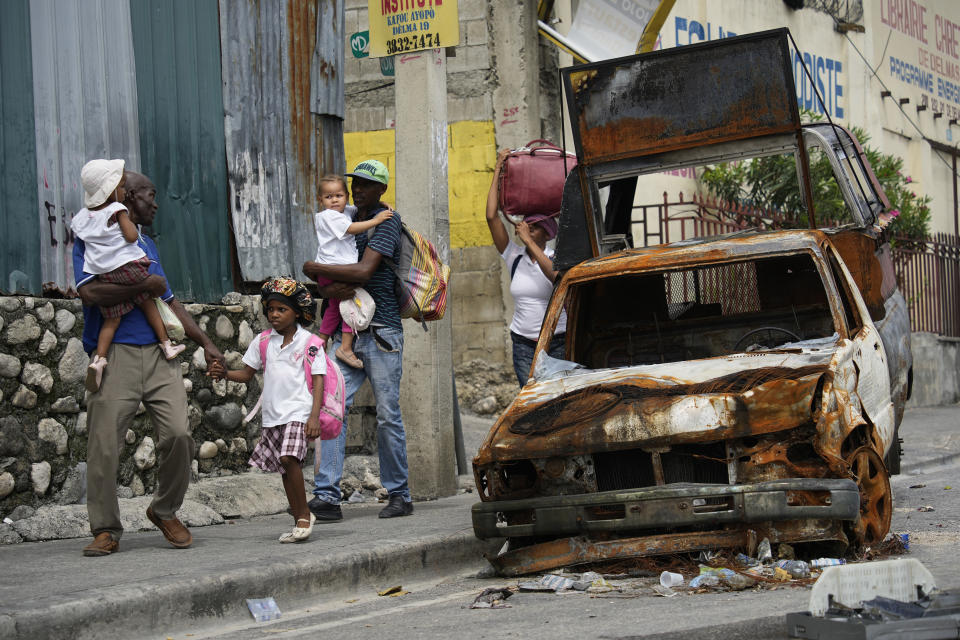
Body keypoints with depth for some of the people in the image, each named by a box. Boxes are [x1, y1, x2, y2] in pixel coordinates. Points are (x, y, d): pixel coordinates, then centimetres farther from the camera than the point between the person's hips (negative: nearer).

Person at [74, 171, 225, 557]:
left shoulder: (147, 245, 25)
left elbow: (169, 302, 30)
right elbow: (91, 292, -15)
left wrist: (205, 344, 24)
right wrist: (146, 286, -8)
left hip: (159, 354, 6)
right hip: (115, 355, -5)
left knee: (177, 433, -10)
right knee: (104, 444, -7)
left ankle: (166, 512, 11)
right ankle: (105, 530, 5)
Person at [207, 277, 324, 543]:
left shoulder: (309, 343, -3)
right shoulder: (263, 342, 10)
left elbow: (318, 379, -6)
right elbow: (247, 373, 15)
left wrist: (314, 416, -15)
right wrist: (224, 373, -5)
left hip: (298, 412, -6)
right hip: (272, 415, 6)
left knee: (289, 459, -24)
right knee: (285, 469, 8)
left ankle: (304, 514, -10)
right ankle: (300, 521, 16)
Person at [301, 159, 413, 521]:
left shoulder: (386, 221, -5)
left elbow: (364, 272, -18)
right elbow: (322, 278, 13)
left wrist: (316, 270, -9)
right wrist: (329, 289, -11)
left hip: (381, 331, -6)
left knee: (388, 415, -2)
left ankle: (399, 494, 9)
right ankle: (327, 497, -9)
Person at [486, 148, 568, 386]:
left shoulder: (555, 258, -1)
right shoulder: (514, 256, 5)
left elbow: (557, 276, -25)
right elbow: (492, 216, -2)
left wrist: (530, 242, -20)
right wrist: (498, 169, -2)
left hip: (557, 342, -2)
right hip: (524, 345, 2)